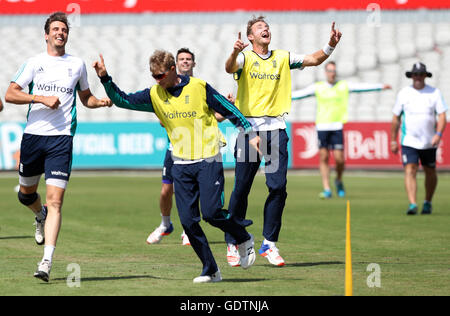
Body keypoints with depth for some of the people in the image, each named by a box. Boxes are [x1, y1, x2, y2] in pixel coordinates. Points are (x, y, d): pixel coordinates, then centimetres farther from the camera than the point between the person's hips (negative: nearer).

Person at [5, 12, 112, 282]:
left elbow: (86, 97, 24)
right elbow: (10, 94, -2)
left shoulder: (77, 64, 11)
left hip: (61, 138, -1)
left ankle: (47, 261, -18)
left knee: (55, 200, -13)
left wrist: (101, 102, 2)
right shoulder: (35, 63, 6)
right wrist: (42, 98, -13)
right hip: (33, 135, 1)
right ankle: (41, 217, 51)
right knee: (26, 193, 14)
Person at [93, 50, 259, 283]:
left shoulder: (199, 87, -6)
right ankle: (210, 270, 7)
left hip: (208, 160, -4)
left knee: (211, 213, -15)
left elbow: (228, 110, 0)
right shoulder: (154, 95, 5)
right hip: (181, 164, 4)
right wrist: (105, 78, -9)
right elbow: (123, 101, 5)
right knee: (188, 221, -3)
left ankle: (244, 239, 14)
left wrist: (250, 133, -1)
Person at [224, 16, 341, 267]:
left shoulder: (282, 58, 14)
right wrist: (234, 53, -40)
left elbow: (314, 60, 12)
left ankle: (269, 243, 5)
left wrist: (331, 46, -6)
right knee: (241, 189, -1)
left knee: (279, 187, -4)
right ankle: (233, 244, 11)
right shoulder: (245, 57, 2)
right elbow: (230, 68, -18)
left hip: (276, 129, 3)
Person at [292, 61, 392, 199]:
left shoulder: (344, 86, 7)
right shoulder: (317, 87, 7)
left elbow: (362, 87, 2)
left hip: (337, 127, 0)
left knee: (339, 158, -6)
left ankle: (339, 181, 22)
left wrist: (380, 86, -5)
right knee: (324, 157, -1)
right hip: (322, 126, 0)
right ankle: (327, 189, 4)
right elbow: (300, 93, 6)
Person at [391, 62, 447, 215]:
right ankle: (412, 204, -22)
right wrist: (393, 140, 8)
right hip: (409, 141, -1)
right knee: (410, 171, -16)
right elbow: (396, 118, 8)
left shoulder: (434, 93, 0)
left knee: (430, 172, 10)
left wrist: (438, 134, -21)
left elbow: (442, 115, -5)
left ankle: (427, 202, 29)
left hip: (429, 143, 1)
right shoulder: (403, 93, 2)